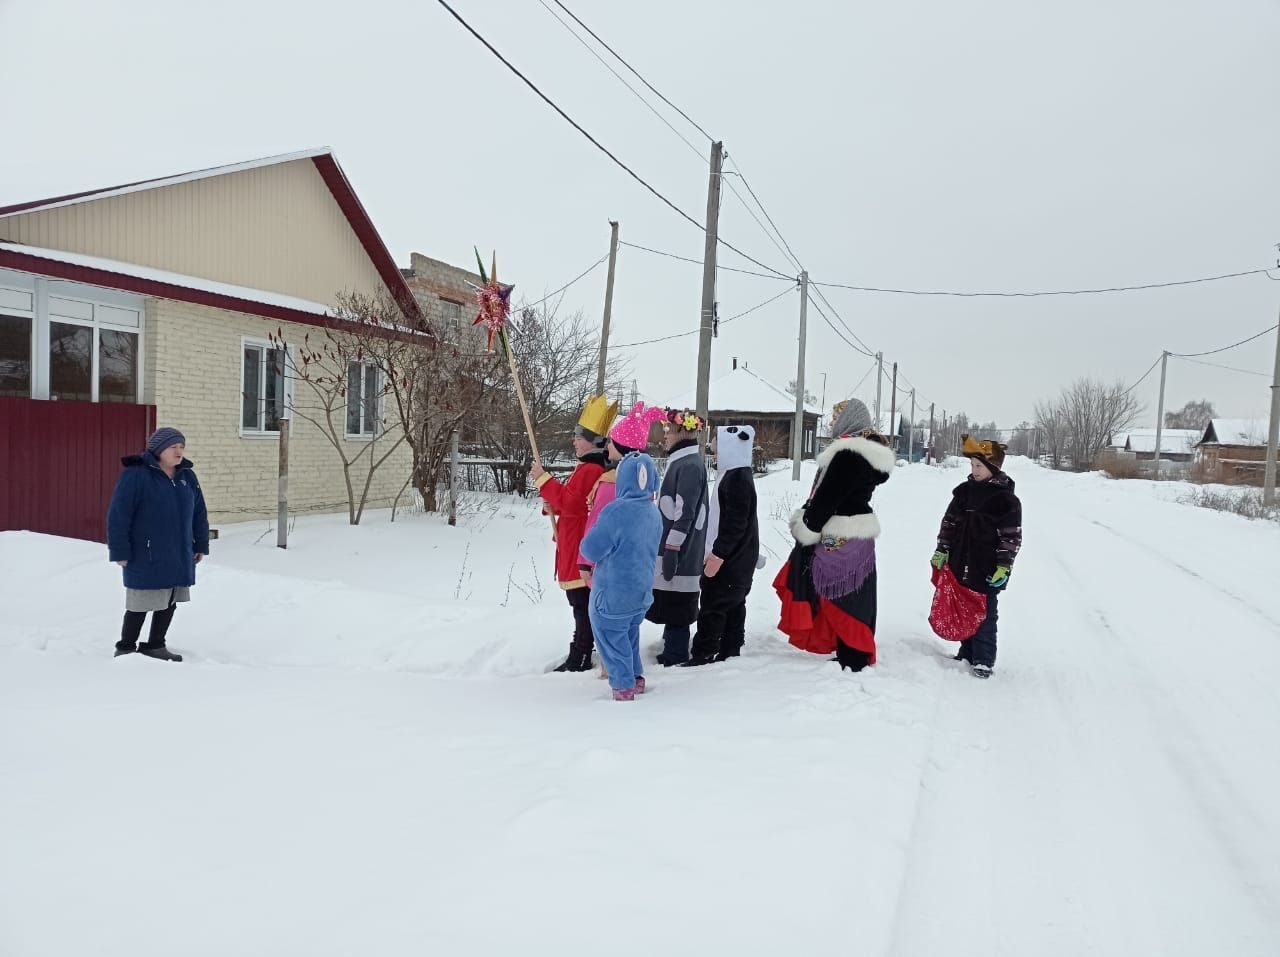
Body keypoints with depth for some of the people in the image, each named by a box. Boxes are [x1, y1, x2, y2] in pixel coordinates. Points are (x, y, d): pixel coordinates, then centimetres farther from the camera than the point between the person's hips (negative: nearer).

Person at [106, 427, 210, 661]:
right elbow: (118, 516, -14)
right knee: (140, 605, 2)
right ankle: (126, 647, 21)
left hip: (179, 558, 6)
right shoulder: (135, 475, -13)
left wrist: (201, 545, 13)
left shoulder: (187, 476, 7)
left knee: (169, 603, 13)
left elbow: (199, 514, 14)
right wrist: (119, 551, -14)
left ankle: (155, 645, 28)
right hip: (145, 559, -6)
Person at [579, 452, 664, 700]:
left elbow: (591, 549, -18)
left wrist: (594, 531, 3)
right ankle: (636, 678, 34)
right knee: (630, 634, 25)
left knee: (612, 638, 8)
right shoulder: (653, 513, 1)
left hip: (613, 595, -7)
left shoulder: (616, 511, -23)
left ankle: (623, 687, 12)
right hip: (642, 592, 7)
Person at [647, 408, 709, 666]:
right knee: (670, 605, 15)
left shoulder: (689, 465, -15)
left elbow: (685, 513, -21)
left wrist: (672, 549, -22)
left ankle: (675, 659, 3)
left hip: (679, 552, -10)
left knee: (676, 606, -4)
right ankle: (672, 653, 23)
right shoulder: (681, 462, 17)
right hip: (672, 548, 10)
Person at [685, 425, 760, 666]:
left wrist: (718, 553, -23)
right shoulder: (736, 474, 14)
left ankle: (702, 656, -1)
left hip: (731, 559, -10)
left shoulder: (737, 478, -19)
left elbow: (735, 523, -24)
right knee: (733, 606, 14)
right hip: (738, 558, 10)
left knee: (713, 606, -6)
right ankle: (729, 653, 21)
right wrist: (716, 551, 21)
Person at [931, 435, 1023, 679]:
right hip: (960, 567, 6)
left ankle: (983, 660, 8)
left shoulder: (1005, 499, -10)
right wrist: (942, 550, 8)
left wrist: (1004, 565, -14)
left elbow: (1012, 536, -9)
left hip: (987, 572, -6)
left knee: (985, 614, 0)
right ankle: (967, 652, 27)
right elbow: (949, 522, 13)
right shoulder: (964, 491, 6)